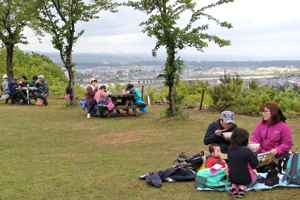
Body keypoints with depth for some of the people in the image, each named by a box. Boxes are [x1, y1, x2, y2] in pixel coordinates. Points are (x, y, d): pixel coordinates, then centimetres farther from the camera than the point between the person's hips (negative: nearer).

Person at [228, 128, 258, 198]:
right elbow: (255, 164, -17)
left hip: (232, 179, 6)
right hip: (246, 179, -5)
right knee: (255, 173, 26)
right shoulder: (247, 150, -23)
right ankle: (243, 187, -4)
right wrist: (254, 153, 2)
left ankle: (234, 186, 3)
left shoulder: (230, 149, -5)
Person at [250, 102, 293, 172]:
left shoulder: (284, 127, -2)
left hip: (275, 155, -3)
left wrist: (277, 150, -19)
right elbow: (255, 138, 7)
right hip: (261, 154, 3)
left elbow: (288, 144, -3)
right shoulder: (261, 124, 12)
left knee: (267, 169, -29)